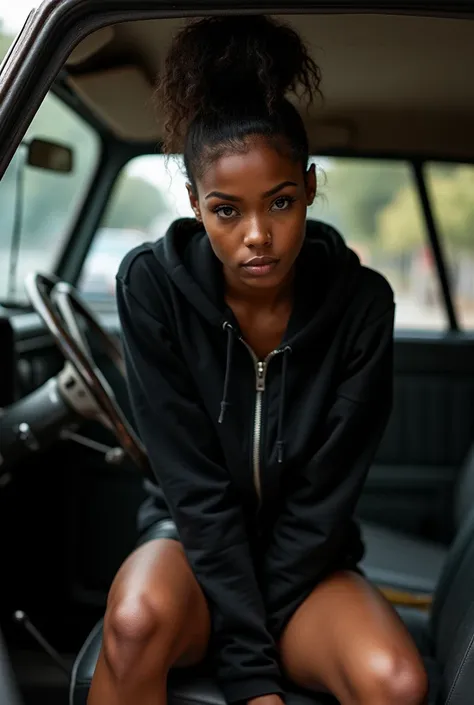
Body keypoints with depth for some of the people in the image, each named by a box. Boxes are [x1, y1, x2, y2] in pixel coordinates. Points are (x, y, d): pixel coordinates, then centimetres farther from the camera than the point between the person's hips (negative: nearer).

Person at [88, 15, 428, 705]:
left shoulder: (361, 304, -14)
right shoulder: (153, 285, -16)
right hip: (193, 537, -1)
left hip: (305, 556, 2)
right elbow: (196, 486, -19)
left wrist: (248, 637, -15)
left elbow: (323, 498, -12)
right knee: (138, 619, -35)